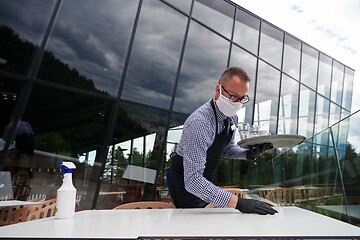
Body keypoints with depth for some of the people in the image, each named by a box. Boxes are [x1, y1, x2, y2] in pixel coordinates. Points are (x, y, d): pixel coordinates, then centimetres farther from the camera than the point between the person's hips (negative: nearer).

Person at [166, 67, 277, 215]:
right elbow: (192, 180, -41)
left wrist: (248, 154, -13)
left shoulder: (232, 118, -8)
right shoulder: (199, 122, -36)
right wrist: (237, 202, -44)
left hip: (205, 180, 8)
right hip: (185, 183, -7)